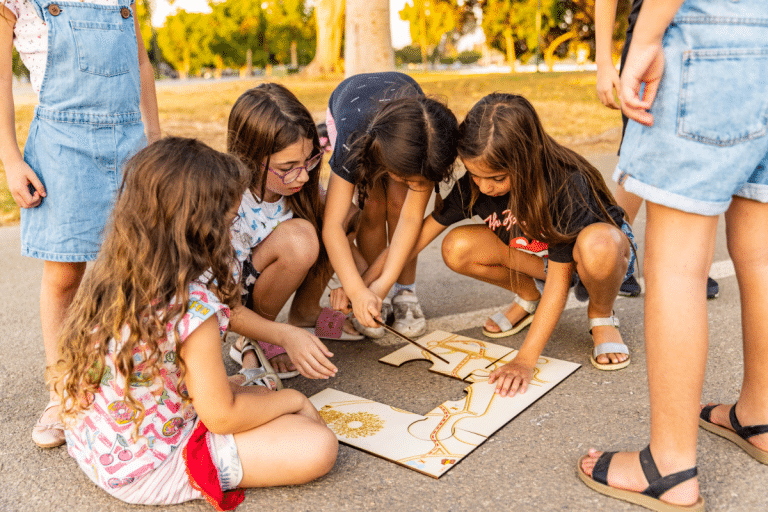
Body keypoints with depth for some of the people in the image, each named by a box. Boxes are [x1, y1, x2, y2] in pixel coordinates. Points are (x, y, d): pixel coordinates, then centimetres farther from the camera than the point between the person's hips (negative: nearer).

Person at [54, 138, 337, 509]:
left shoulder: (108, 276, -6)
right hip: (147, 470, -8)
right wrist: (291, 400, -3)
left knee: (256, 392, 23)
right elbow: (221, 416, -20)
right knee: (319, 446, -13)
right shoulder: (194, 307, -30)